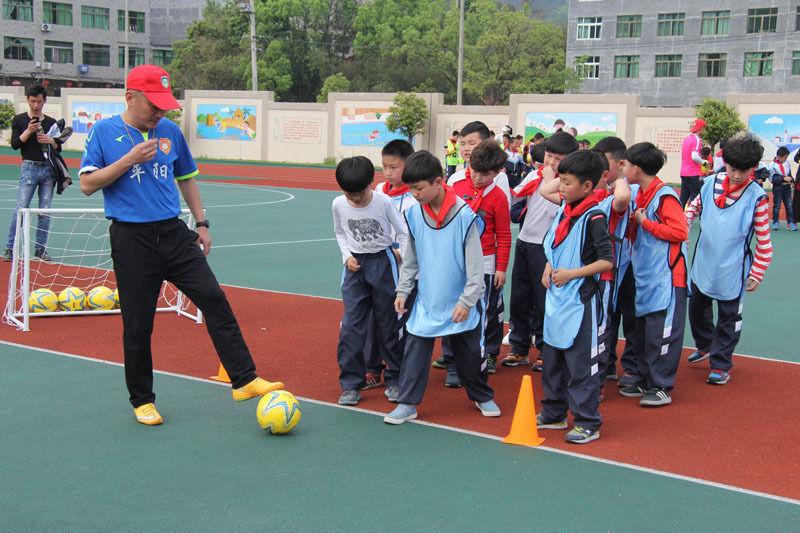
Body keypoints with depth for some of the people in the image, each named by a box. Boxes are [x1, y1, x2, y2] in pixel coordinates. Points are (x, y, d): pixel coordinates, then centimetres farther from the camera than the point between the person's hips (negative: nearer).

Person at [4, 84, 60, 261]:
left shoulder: (51, 122, 12)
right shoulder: (19, 120, 5)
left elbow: (59, 148, 13)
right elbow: (14, 144, -4)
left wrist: (51, 141, -7)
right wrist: (28, 131, -16)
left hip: (48, 169, 3)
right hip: (29, 167, -3)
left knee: (45, 212, 3)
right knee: (20, 209, -10)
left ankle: (40, 248, 12)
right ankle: (10, 248, -6)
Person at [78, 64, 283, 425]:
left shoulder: (170, 131, 9)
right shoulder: (104, 132, -1)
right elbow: (87, 184, -7)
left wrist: (201, 223, 16)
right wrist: (131, 159, -16)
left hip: (174, 233, 4)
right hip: (131, 240, -3)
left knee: (214, 299, -8)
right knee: (138, 324, 3)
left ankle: (244, 381, -4)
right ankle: (142, 401, 20)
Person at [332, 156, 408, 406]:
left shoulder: (384, 202, -14)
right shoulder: (339, 205, -5)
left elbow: (403, 232, -3)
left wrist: (403, 252, -17)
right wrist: (347, 256, -2)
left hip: (382, 263, -2)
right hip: (355, 265, 2)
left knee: (388, 324, 6)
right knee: (351, 325, -4)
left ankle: (394, 379, 21)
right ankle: (351, 384, 4)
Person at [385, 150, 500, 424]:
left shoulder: (464, 216, -18)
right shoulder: (413, 214, -4)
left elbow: (475, 265, -14)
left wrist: (466, 301, -16)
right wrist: (402, 290, 6)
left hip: (459, 303, -3)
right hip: (426, 300, 3)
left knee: (469, 353, 11)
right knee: (415, 350, -1)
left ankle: (482, 397, 33)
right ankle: (407, 403, 10)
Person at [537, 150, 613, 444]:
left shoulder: (593, 218, -17)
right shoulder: (563, 211, 7)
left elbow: (607, 261, -19)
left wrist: (571, 273, -20)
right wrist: (549, 268, 5)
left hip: (581, 301, -9)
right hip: (556, 298, 9)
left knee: (581, 363, -1)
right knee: (551, 359, 17)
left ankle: (587, 423, 10)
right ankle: (554, 413, 31)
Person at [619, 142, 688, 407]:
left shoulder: (665, 196, -15)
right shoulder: (641, 194, 11)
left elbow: (679, 232, -21)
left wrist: (644, 222, -17)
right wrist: (633, 223, 2)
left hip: (665, 278, -9)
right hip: (644, 276, 10)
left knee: (661, 333, -3)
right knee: (640, 333, 16)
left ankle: (661, 388, 6)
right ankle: (645, 382, 27)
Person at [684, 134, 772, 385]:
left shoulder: (757, 196, -15)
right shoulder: (712, 183, -5)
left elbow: (763, 240, -9)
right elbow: (695, 206, 14)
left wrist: (757, 273, -7)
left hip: (732, 270, -5)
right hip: (702, 264, 5)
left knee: (729, 317, 7)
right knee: (697, 308, 22)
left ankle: (721, 364, 20)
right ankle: (705, 345, 46)